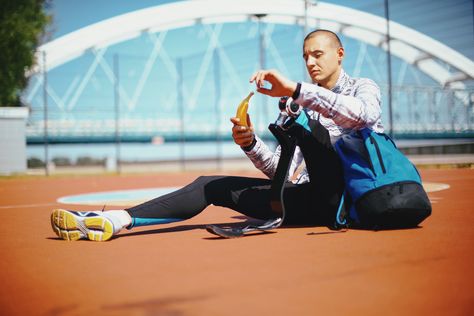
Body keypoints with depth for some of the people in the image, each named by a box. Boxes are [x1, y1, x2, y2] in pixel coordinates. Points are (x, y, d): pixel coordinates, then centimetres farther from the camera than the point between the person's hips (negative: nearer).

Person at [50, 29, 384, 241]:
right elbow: (282, 172, 12)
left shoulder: (363, 87, 7)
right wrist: (251, 144, -9)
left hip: (352, 195, -5)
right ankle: (116, 220, -19)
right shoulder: (306, 107, 22)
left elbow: (365, 114, -23)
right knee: (210, 186, -6)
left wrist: (296, 90, -31)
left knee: (300, 124, -26)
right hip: (313, 200, 6)